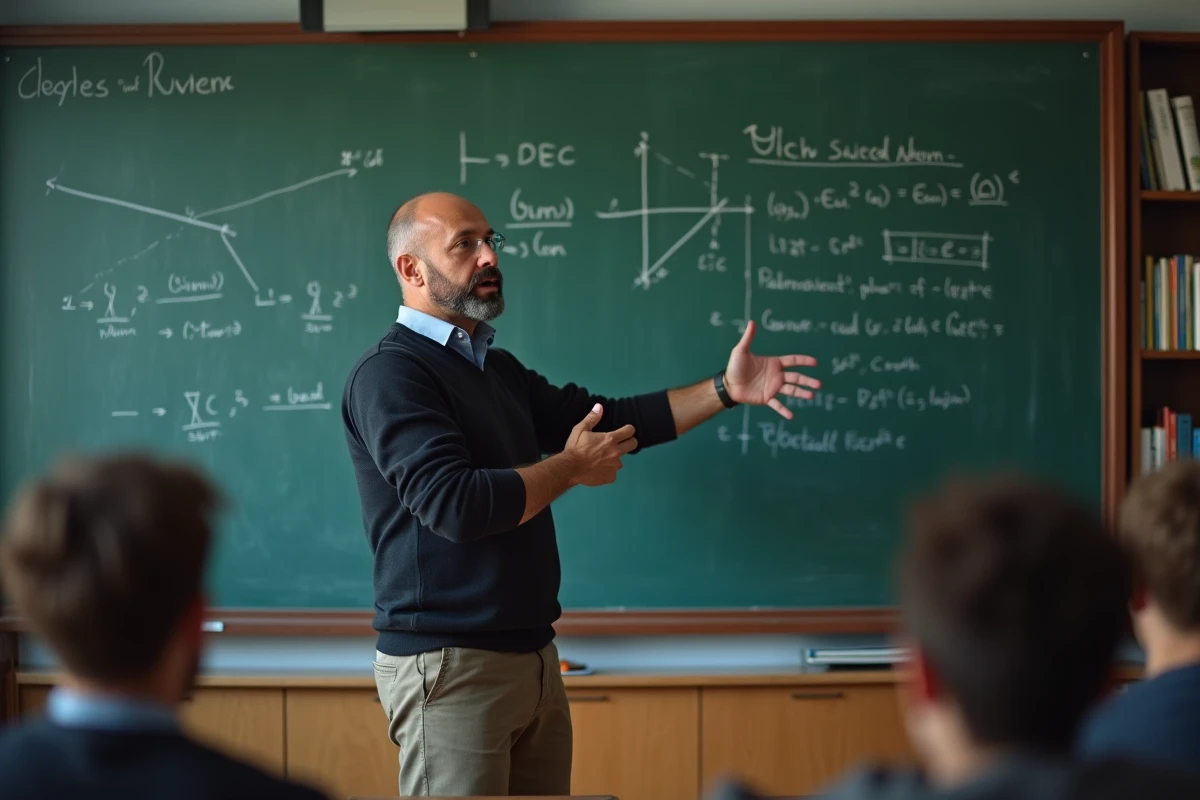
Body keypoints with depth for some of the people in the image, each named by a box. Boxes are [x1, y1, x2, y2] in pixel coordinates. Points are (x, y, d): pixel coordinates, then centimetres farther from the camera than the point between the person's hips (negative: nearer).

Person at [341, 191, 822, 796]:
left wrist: (725, 390, 8)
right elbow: (455, 504, -24)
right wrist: (571, 468, -10)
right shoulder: (389, 374, -13)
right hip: (449, 665, -8)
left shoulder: (499, 370, 16)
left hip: (533, 655, 8)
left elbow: (610, 422, 18)